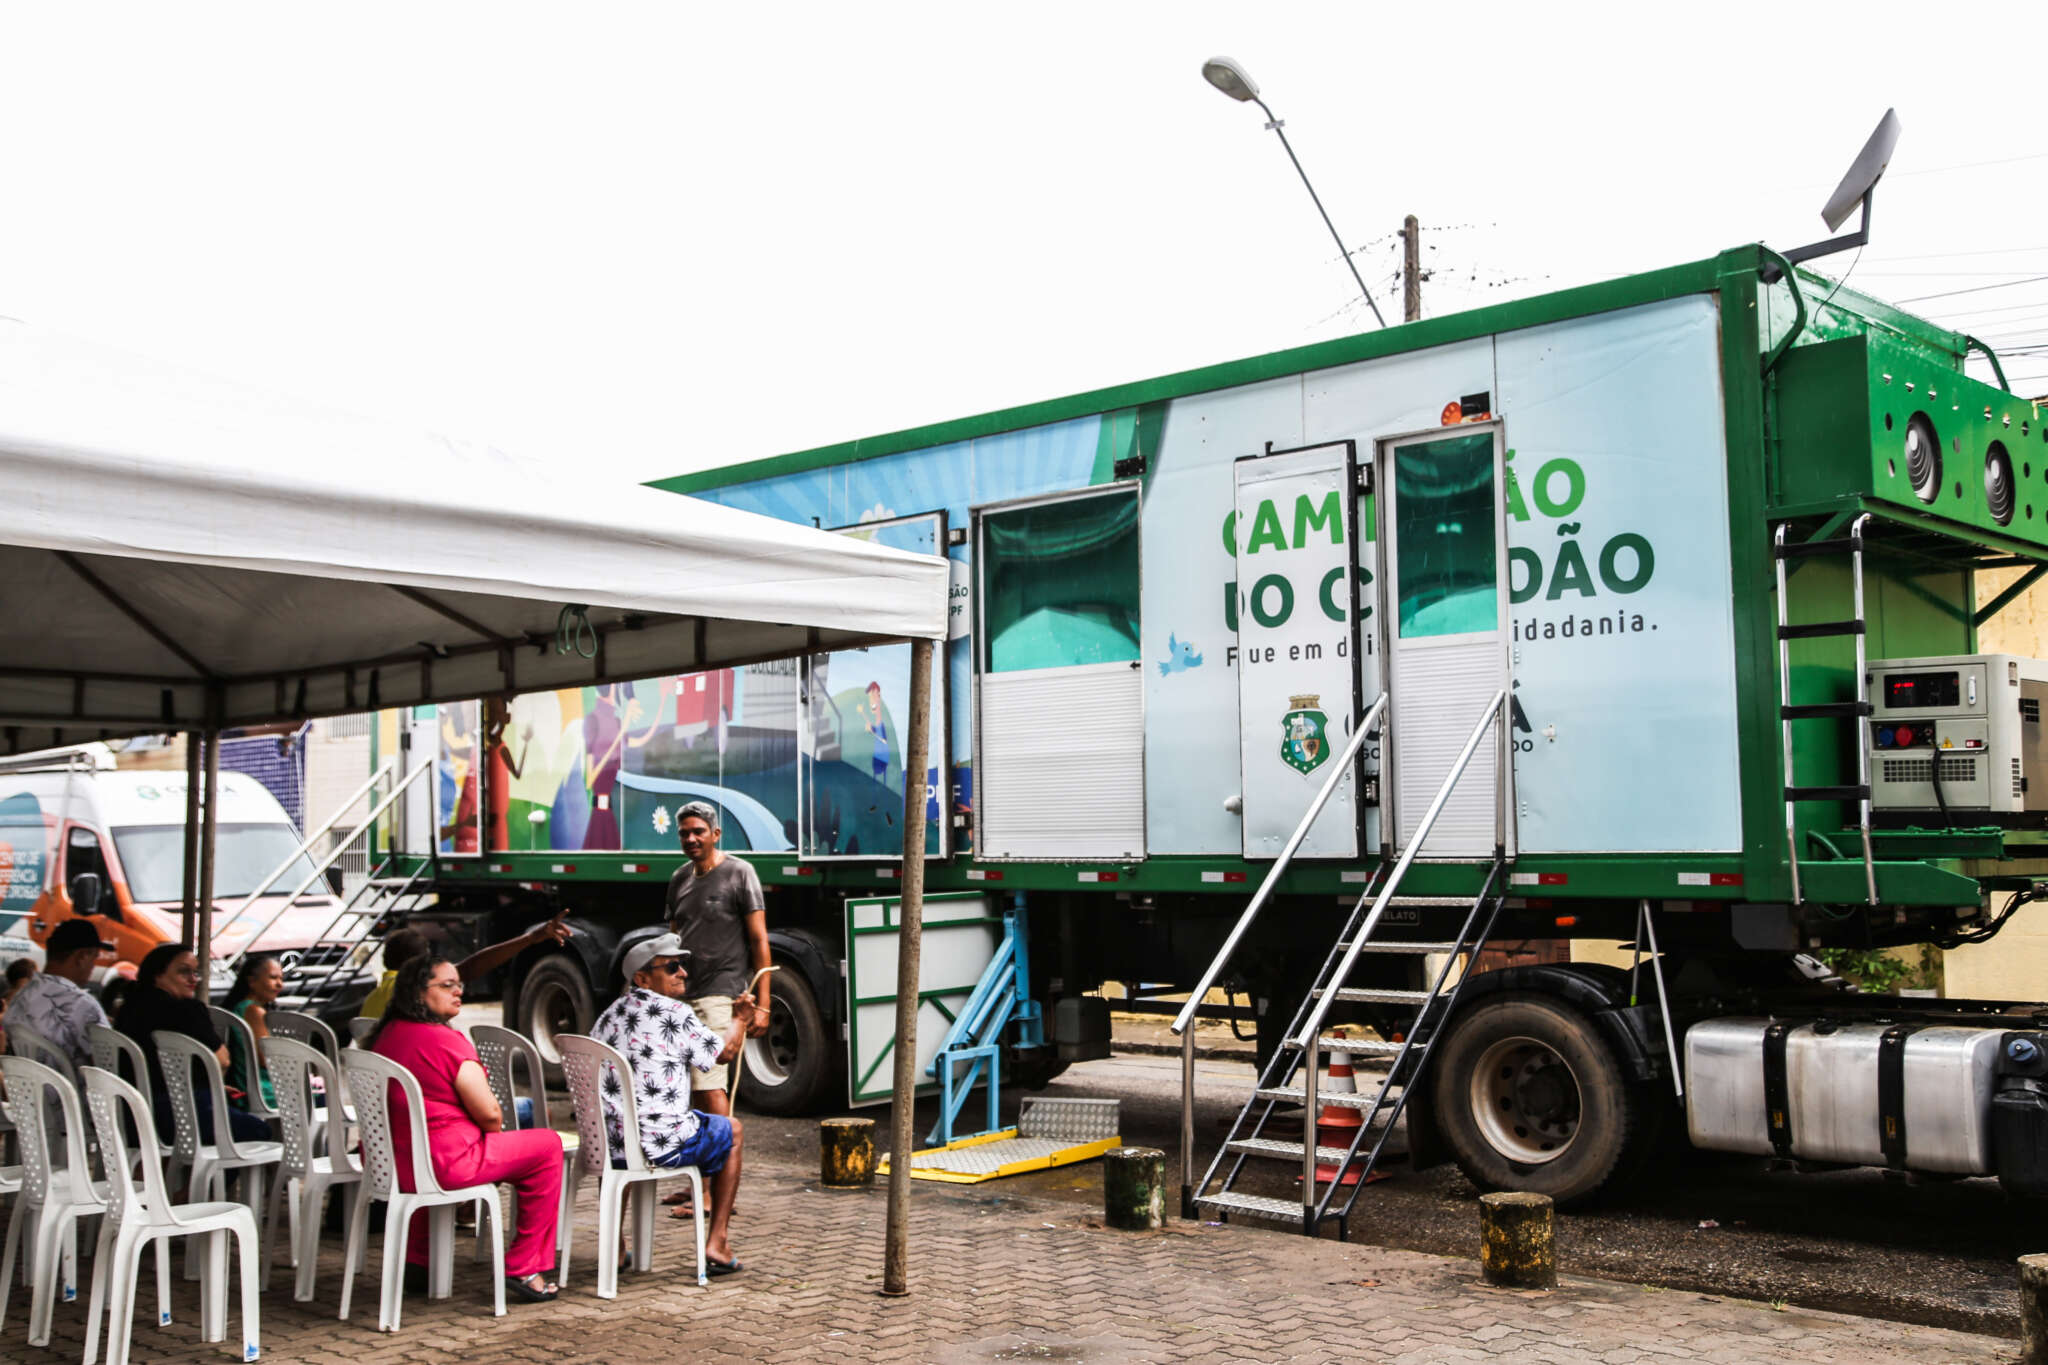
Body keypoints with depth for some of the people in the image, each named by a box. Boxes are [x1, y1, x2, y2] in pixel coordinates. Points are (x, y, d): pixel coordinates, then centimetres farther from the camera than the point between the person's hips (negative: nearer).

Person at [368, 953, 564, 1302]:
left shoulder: (386, 1035, 8)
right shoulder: (445, 1040, -17)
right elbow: (490, 1114, -15)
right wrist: (494, 1130, 9)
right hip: (442, 1163, -9)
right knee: (548, 1145, 6)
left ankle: (416, 1260, 40)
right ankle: (524, 1267, 9)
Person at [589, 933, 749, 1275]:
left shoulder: (610, 1015, 10)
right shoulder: (676, 1014, -9)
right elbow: (725, 1052, 3)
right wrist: (740, 1019, 24)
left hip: (608, 1141, 6)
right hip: (664, 1144, -6)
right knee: (732, 1130, 21)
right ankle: (716, 1244, 19)